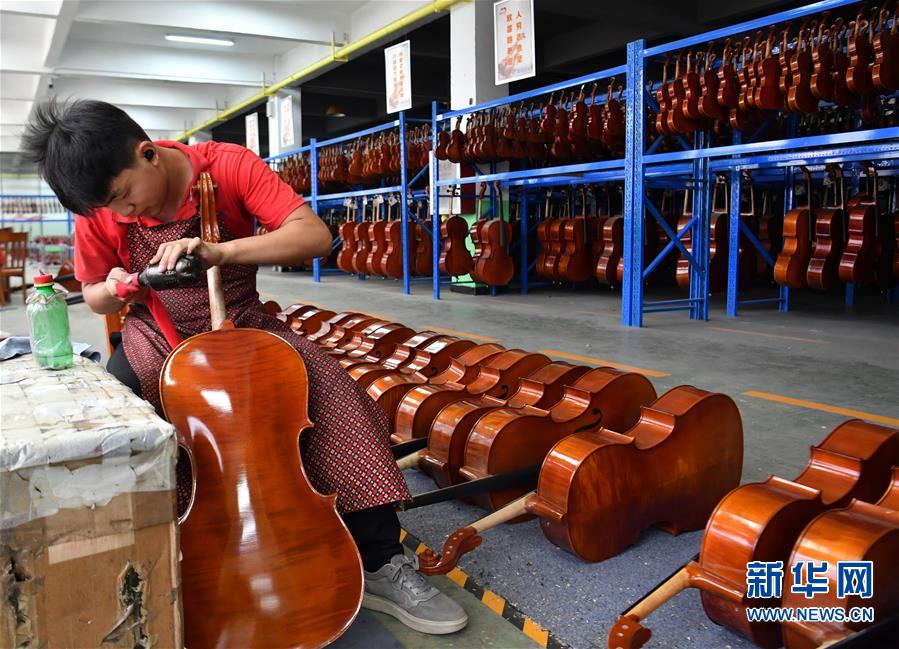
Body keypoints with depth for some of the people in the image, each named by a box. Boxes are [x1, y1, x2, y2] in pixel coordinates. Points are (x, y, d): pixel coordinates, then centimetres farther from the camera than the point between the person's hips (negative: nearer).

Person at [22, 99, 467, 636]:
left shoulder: (228, 165, -16)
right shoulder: (100, 205, -8)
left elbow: (316, 235, -26)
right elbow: (93, 296, 7)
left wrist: (221, 251, -39)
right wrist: (113, 291, -19)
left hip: (242, 328, -2)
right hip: (157, 340, 2)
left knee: (328, 388, -26)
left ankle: (380, 563, -18)